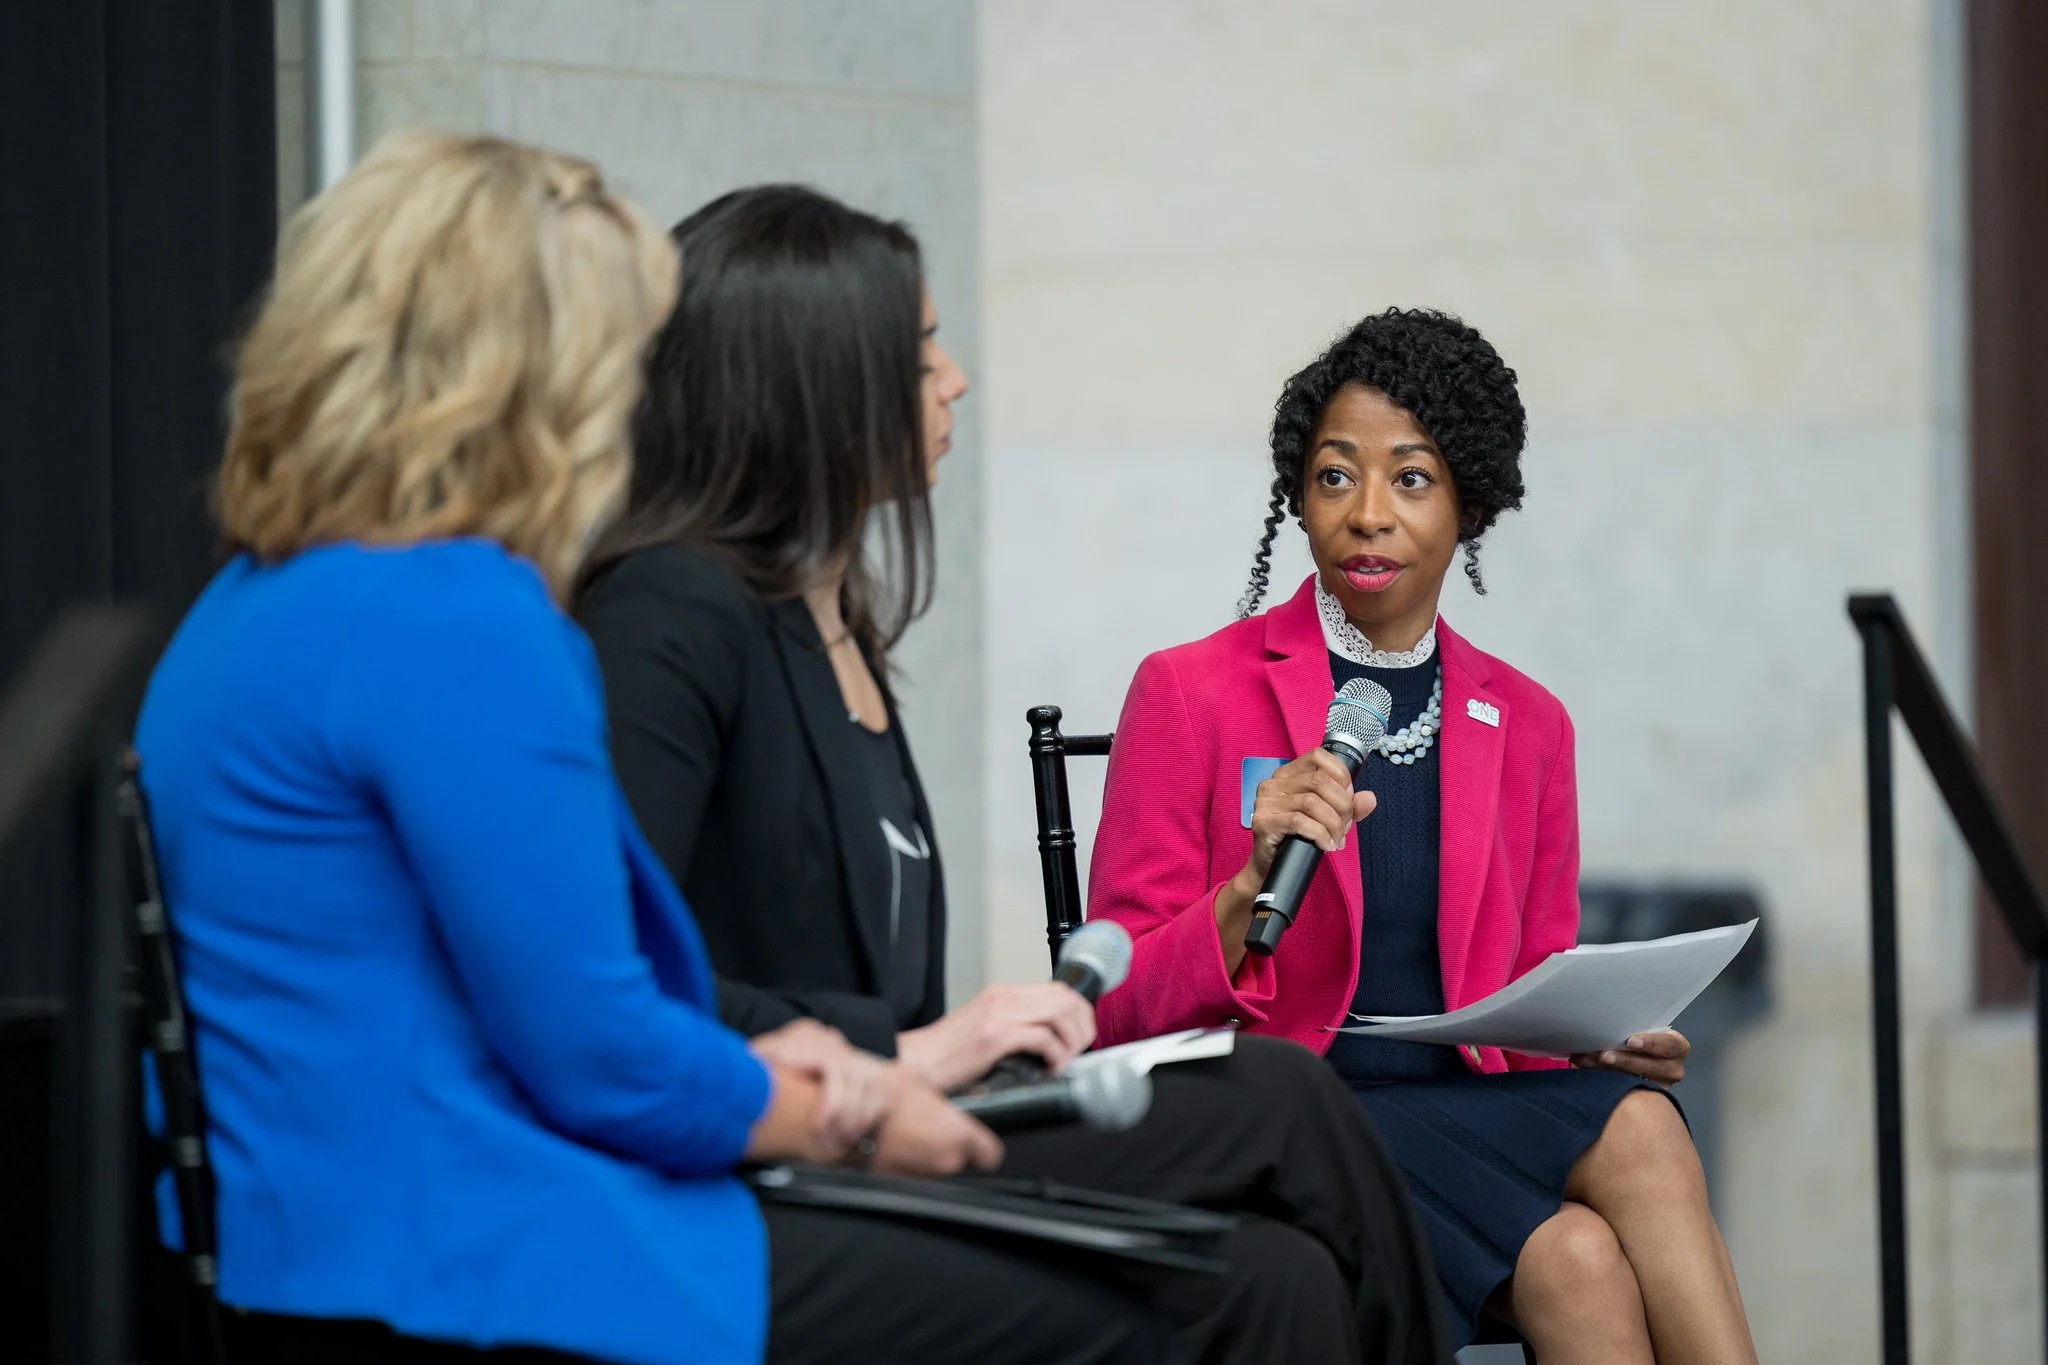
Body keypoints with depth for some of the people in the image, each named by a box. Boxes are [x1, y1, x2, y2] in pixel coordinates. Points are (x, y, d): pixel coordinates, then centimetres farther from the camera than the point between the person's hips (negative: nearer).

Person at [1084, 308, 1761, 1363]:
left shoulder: (1526, 726, 15)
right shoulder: (1190, 695, 3)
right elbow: (1117, 1013, -1)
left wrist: (1602, 1038, -4)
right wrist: (1252, 889, -19)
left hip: (1469, 1108, 4)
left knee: (1636, 1124, -31)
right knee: (1575, 1259, -32)